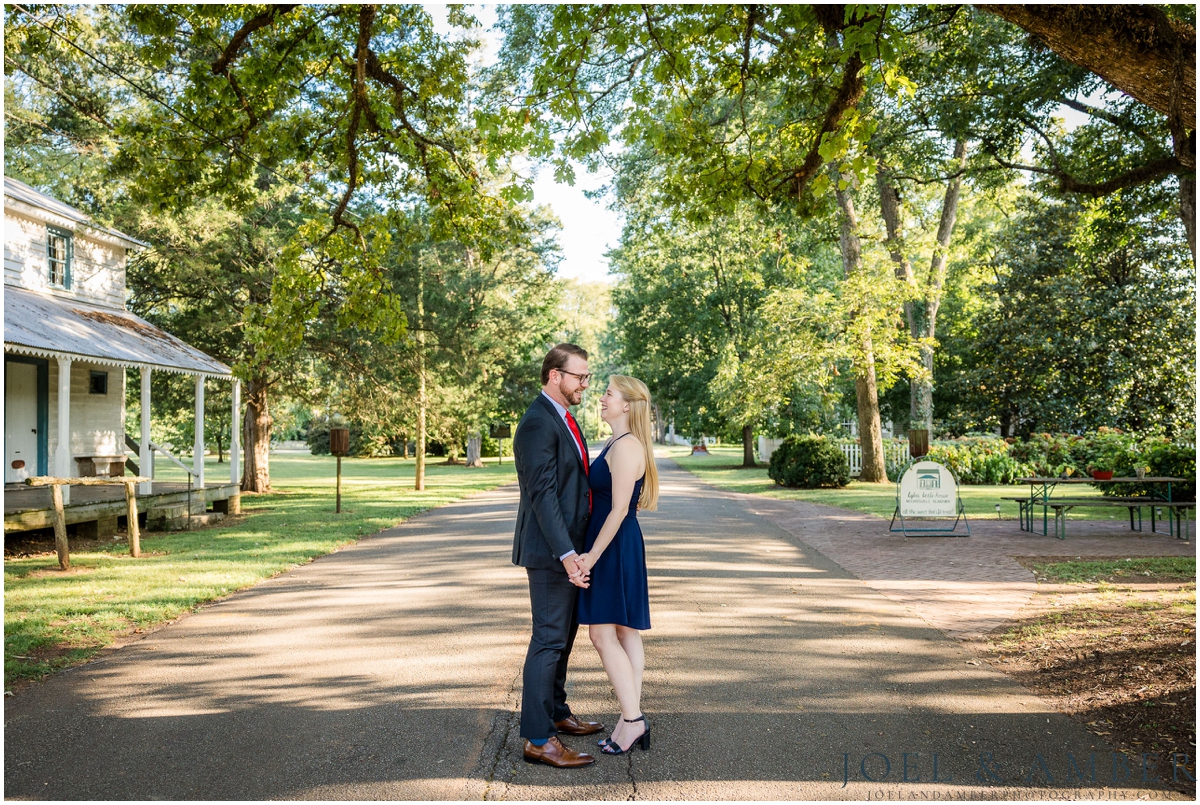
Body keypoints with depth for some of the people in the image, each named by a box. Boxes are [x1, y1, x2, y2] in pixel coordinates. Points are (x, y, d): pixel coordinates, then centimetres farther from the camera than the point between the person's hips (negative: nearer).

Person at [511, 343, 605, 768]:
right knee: (549, 639, -5)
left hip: (569, 548, 10)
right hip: (550, 552, -10)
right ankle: (538, 738, 4)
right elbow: (542, 494, -24)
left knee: (564, 634, 20)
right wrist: (566, 554, -27)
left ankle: (556, 712, 34)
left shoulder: (564, 419, 14)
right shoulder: (537, 423, -18)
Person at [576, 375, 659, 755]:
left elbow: (619, 510, -20)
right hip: (618, 546, 10)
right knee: (625, 634, 11)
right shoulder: (617, 443, 14)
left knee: (602, 633, -6)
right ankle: (630, 721, 17)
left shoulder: (626, 447, -18)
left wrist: (592, 555, -17)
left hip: (615, 547, -10)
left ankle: (633, 720, 1)